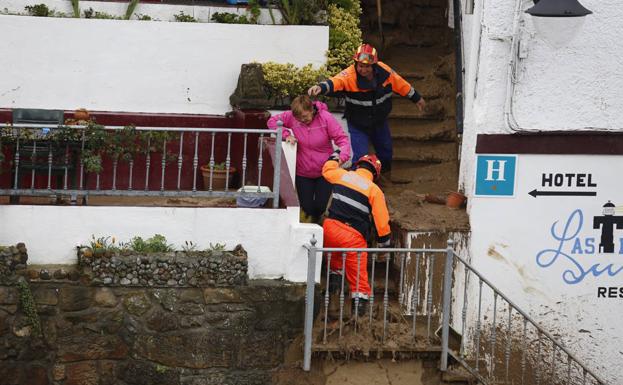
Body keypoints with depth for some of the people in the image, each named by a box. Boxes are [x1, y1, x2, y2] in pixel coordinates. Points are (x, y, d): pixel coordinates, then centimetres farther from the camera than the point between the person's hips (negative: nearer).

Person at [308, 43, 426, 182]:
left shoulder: (384, 71, -18)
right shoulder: (349, 75, -30)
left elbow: (401, 85, -2)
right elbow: (335, 82, -50)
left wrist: (417, 98, 12)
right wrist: (321, 87, -72)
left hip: (380, 123, 5)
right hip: (358, 125, -4)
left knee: (386, 152, 23)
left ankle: (386, 175, 53)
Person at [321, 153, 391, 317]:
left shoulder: (341, 175, 7)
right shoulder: (374, 190, -1)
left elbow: (327, 170, 32)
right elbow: (382, 220, -3)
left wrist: (334, 157, 52)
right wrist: (384, 243, 11)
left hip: (330, 227, 3)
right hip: (354, 236, -3)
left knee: (334, 257, 37)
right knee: (358, 275, 5)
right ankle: (359, 307, 2)